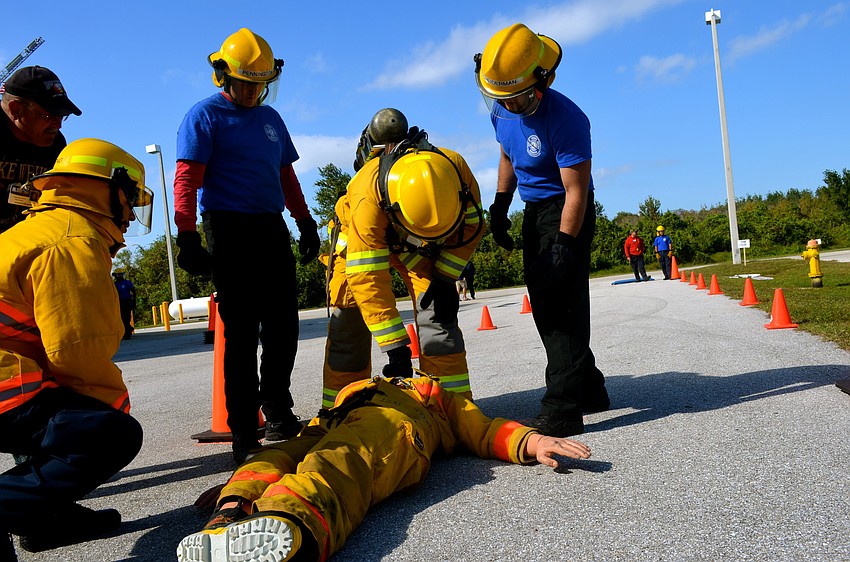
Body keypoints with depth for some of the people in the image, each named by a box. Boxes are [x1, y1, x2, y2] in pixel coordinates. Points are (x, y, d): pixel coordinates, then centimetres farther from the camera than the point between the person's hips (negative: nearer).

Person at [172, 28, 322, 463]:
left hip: (272, 228, 6)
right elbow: (187, 179, -8)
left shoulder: (270, 118, 20)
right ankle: (244, 434, 2)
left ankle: (277, 411, 24)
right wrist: (187, 236, -17)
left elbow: (286, 175, 25)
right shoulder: (205, 115, 0)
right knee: (241, 330, -6)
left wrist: (305, 222, 21)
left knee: (283, 325, 7)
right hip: (229, 229, -6)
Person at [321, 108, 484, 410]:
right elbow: (368, 280, -41)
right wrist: (395, 346, -42)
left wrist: (445, 277, -17)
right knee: (350, 324, -4)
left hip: (420, 249, 3)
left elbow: (471, 226, -12)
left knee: (437, 309, -11)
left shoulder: (457, 170, -33)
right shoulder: (367, 199, -43)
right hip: (360, 241, -2)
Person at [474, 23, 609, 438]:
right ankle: (588, 391, 24)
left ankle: (562, 411, -12)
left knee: (562, 306, -14)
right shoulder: (501, 110, 0)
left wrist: (563, 244, -27)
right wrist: (499, 206, 8)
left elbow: (575, 191, -23)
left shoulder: (564, 120, -25)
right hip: (533, 210, 9)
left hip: (566, 213, -9)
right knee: (544, 306, 11)